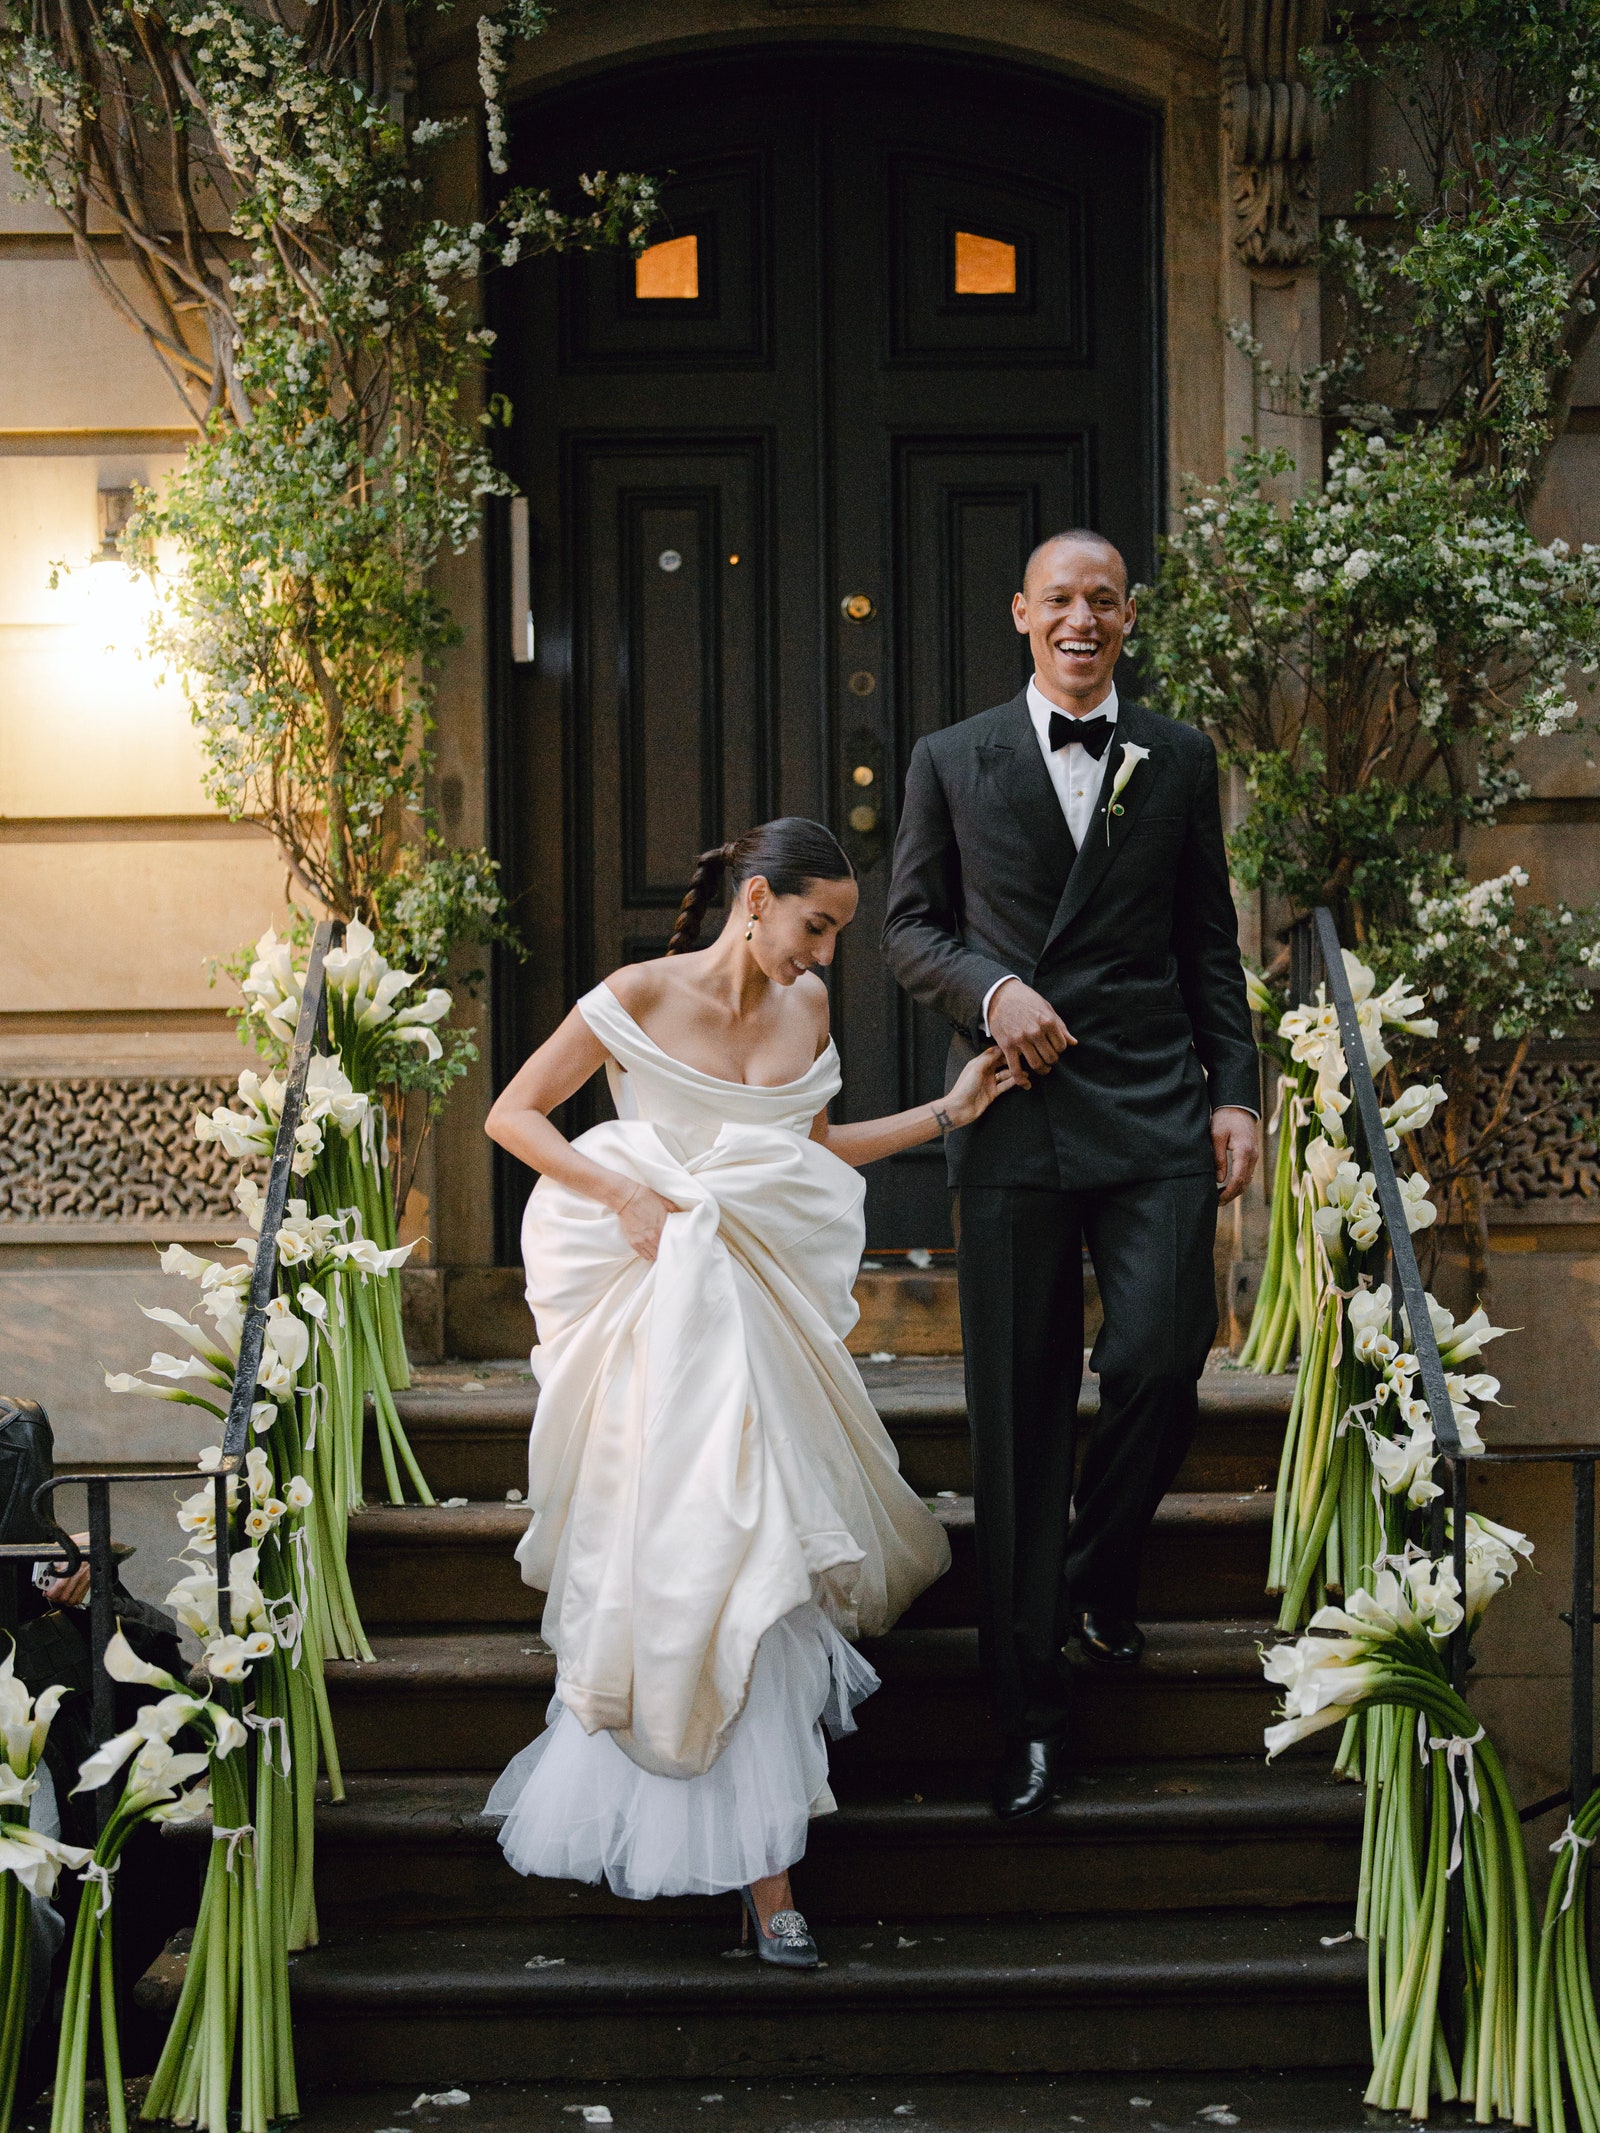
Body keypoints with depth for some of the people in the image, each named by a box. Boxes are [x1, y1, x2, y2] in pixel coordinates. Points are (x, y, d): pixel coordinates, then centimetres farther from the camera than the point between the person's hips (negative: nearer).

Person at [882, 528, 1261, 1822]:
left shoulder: (1180, 759, 11)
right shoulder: (952, 762, 9)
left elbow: (1210, 943, 12)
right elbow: (909, 924, 11)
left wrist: (1238, 1093, 4)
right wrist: (989, 989, -8)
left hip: (1156, 1120, 1)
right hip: (1015, 1120, 0)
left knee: (1159, 1363, -12)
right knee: (1018, 1415, 2)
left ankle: (1102, 1574, 21)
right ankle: (1030, 1704, 12)